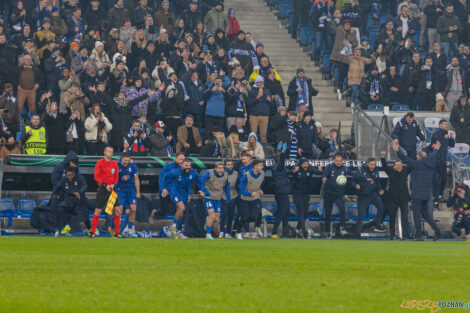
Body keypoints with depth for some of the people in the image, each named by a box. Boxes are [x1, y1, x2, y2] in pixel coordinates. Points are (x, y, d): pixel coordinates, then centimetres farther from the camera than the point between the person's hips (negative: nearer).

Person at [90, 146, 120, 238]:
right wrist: (105, 185, -14)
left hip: (111, 189, 4)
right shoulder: (100, 163, -4)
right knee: (98, 210, -5)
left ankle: (117, 232, 8)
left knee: (117, 210, -1)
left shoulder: (114, 164, 10)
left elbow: (116, 176, 15)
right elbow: (96, 177, -7)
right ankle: (93, 232, 3)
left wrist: (113, 184, -4)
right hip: (102, 189, -4)